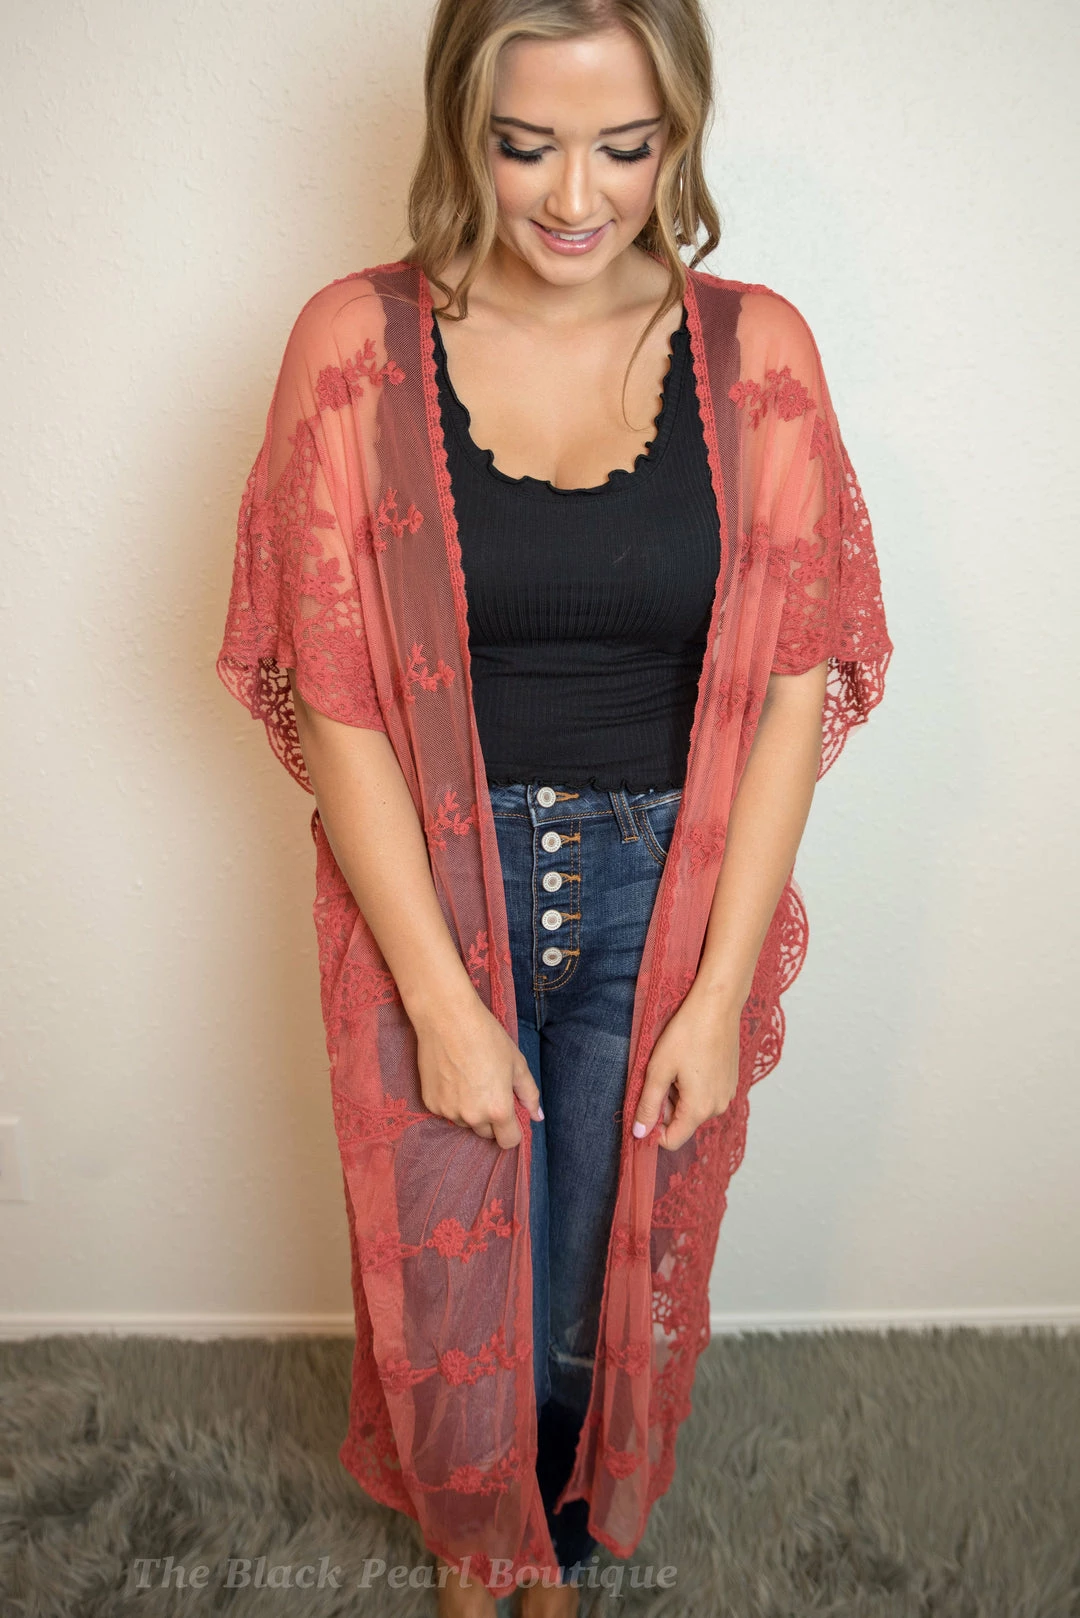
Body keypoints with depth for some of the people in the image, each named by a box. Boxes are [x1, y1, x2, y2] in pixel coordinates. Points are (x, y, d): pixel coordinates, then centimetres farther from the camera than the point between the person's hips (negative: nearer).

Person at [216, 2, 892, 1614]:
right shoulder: (361, 342, -8)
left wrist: (720, 993, -9)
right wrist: (443, 999, -12)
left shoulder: (754, 350, -5)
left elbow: (794, 683, -6)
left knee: (608, 1281, 18)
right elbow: (334, 696, -10)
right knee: (450, 1281, 17)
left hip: (661, 899, 1)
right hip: (436, 891, 0)